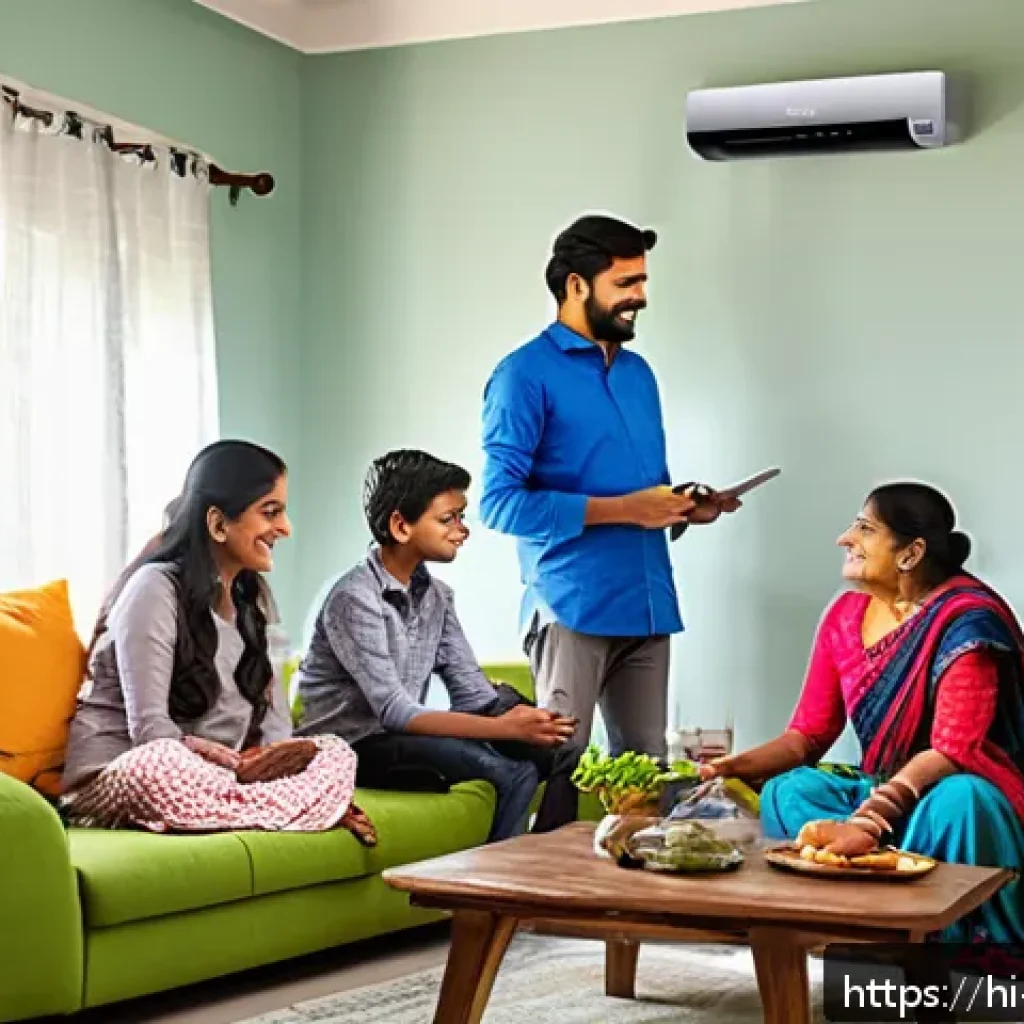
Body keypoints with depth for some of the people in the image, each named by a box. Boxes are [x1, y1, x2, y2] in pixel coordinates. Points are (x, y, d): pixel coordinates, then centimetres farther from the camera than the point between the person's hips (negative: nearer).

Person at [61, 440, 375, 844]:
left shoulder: (248, 595, 13)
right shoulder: (156, 588, -12)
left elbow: (274, 718, 8)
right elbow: (150, 729, -19)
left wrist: (283, 755, -16)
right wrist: (239, 765, -32)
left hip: (205, 775, 7)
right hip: (119, 774, -7)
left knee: (336, 754, -11)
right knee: (158, 766, -41)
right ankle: (316, 805, -28)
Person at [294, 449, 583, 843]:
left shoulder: (437, 595, 7)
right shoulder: (355, 598, -18)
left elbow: (472, 692, 1)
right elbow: (395, 712, -26)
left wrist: (516, 718, -22)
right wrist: (503, 728, -33)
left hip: (404, 736, 8)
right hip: (352, 747, -8)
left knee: (562, 756, -7)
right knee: (510, 772, -26)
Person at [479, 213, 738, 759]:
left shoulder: (639, 372, 18)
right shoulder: (526, 374, -6)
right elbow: (500, 502, -15)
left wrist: (682, 507, 2)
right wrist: (622, 510, -16)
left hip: (648, 604, 7)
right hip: (572, 608, -7)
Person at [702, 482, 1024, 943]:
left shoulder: (966, 619, -17)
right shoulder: (846, 614, 2)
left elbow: (951, 749, -25)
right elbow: (808, 734, 3)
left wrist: (871, 814, -39)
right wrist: (735, 766, -16)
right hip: (882, 791, 6)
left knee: (959, 802, -39)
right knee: (788, 792, -20)